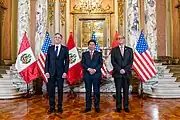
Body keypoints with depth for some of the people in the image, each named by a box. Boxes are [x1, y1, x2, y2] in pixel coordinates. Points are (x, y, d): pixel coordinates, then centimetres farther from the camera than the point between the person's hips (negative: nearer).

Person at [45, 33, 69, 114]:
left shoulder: (65, 49, 3)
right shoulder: (50, 48, 9)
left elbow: (67, 61, 1)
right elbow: (47, 61, 6)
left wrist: (65, 72, -8)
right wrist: (46, 71, -2)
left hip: (60, 73, -1)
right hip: (51, 73, 2)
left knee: (60, 90, 7)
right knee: (51, 90, 4)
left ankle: (60, 107, 18)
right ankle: (52, 107, 16)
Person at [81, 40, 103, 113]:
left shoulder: (99, 54, 10)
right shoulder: (84, 54, 12)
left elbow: (101, 63, 1)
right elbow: (82, 64, 2)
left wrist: (95, 70, -13)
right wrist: (89, 69, -13)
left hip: (96, 74, -1)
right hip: (87, 75, 1)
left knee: (96, 91, 2)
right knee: (88, 91, 6)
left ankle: (97, 107, 12)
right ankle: (88, 107, 14)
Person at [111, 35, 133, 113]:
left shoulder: (129, 50, 10)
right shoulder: (114, 50, 7)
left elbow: (131, 61, 2)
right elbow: (113, 61, -1)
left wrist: (125, 70, -11)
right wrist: (119, 70, -12)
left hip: (127, 73, 1)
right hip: (117, 73, -1)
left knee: (126, 90, 6)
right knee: (118, 90, 4)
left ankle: (126, 106, 15)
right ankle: (118, 107, 13)